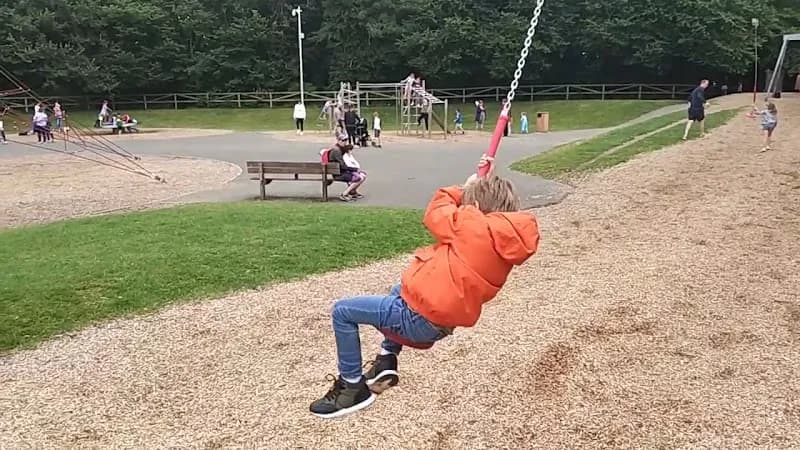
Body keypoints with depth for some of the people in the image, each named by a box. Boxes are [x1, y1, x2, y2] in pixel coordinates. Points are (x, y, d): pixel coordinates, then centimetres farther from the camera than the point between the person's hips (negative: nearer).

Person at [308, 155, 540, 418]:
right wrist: (483, 185, 15)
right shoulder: (505, 245, 2)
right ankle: (386, 362, 34)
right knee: (399, 291, 40)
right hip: (442, 322, 9)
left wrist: (464, 189, 13)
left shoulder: (476, 226, -19)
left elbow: (436, 213, -1)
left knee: (343, 312, 1)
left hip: (420, 318, -9)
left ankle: (353, 387, 10)